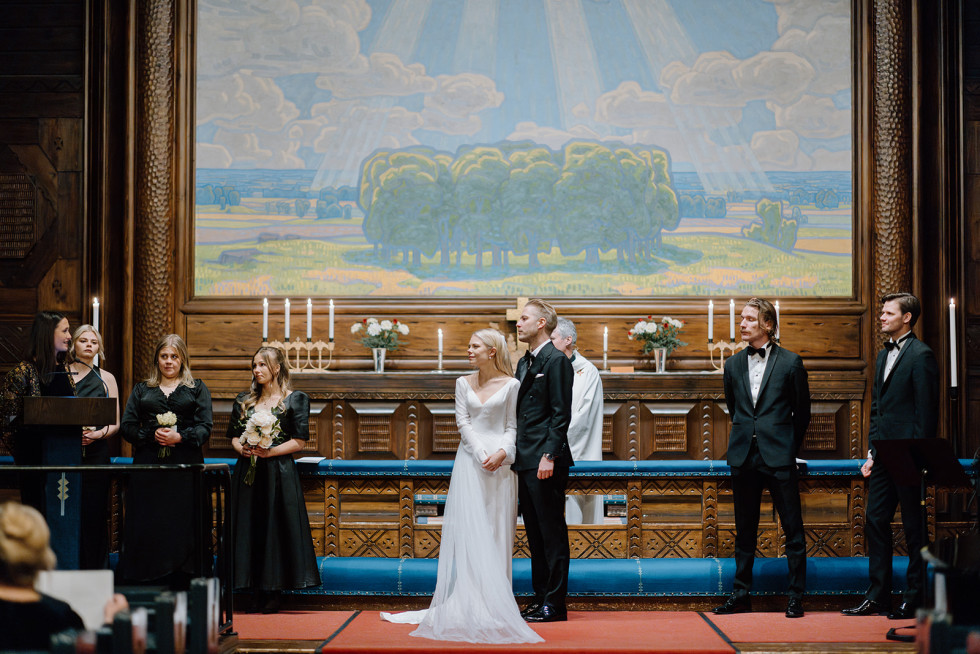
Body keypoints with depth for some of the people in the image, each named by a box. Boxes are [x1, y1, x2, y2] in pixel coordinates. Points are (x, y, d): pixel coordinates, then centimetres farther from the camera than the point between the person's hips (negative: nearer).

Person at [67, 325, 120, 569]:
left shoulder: (106, 379, 12)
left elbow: (116, 423, 10)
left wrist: (96, 434, -10)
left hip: (95, 451, 1)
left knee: (93, 513, -3)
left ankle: (92, 573, 1)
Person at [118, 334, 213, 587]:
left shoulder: (197, 389, 13)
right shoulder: (142, 390, 18)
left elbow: (204, 428, 2)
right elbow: (127, 427, 8)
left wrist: (179, 437, -15)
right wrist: (153, 435, -9)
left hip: (184, 465, -1)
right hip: (148, 466, 2)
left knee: (182, 526, -6)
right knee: (146, 526, -3)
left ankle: (181, 590, -3)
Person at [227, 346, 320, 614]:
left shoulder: (295, 400, 1)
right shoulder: (244, 400, 15)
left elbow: (298, 442, -5)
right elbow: (234, 435, 15)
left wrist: (268, 452, -15)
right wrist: (241, 448, -7)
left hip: (279, 473, -4)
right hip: (247, 472, 4)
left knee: (275, 528, -5)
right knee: (249, 528, 1)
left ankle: (272, 593, 1)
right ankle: (257, 592, 7)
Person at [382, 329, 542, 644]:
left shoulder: (510, 385, 2)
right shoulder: (464, 383, 9)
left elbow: (512, 426, 1)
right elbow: (463, 422, 2)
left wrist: (502, 453, -16)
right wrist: (482, 454, -10)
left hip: (499, 462, -2)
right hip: (470, 459, 2)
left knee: (496, 531, 0)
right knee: (467, 527, -3)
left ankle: (494, 598, 5)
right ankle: (467, 598, -4)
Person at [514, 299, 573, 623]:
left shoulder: (556, 361, -9)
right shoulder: (524, 363, 18)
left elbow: (561, 414, -14)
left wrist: (549, 456, -20)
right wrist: (515, 455, 15)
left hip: (545, 462, -9)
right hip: (524, 462, 9)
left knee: (552, 533, -4)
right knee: (535, 534, 12)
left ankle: (555, 604, -1)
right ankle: (540, 596, 18)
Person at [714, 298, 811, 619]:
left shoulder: (790, 363, -1)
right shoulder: (733, 364, 10)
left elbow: (802, 412, 5)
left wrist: (788, 447, 8)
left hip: (779, 458, -4)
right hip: (743, 457, 4)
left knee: (793, 529, -2)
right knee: (744, 531, 9)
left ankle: (796, 596, 5)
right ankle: (741, 594, 16)